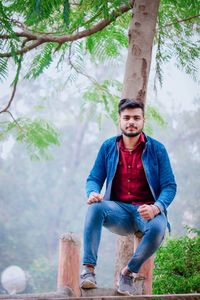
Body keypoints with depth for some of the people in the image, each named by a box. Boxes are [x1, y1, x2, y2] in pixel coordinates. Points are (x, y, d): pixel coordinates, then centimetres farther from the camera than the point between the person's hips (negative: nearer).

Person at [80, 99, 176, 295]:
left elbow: (169, 186, -2)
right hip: (119, 211, 2)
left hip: (147, 211, -1)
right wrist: (93, 192, -17)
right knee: (96, 207, -31)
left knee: (157, 228, -36)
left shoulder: (156, 149, 2)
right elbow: (94, 179, 9)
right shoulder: (108, 147, 8)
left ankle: (129, 272, -11)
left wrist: (156, 208, -23)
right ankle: (88, 269, -33)